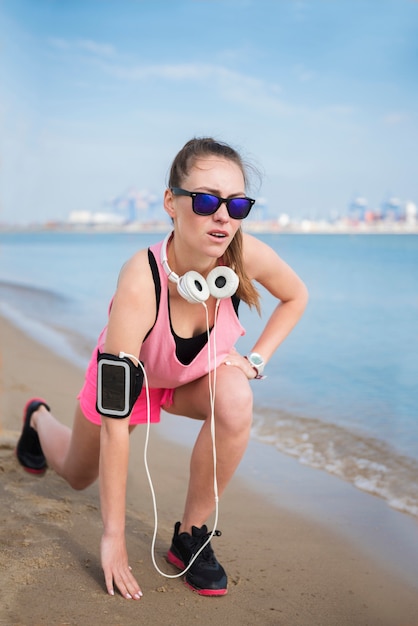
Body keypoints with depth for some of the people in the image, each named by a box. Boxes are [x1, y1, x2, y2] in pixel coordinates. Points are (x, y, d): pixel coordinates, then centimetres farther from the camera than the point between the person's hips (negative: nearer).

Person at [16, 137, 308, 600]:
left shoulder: (247, 255, -33)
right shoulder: (139, 283, -43)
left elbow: (295, 297, -6)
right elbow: (115, 422, -39)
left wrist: (256, 359, -19)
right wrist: (113, 535, -34)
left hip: (195, 374, 2)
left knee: (235, 400, -34)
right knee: (77, 474, 22)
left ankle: (190, 534, -11)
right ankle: (39, 419, 59)